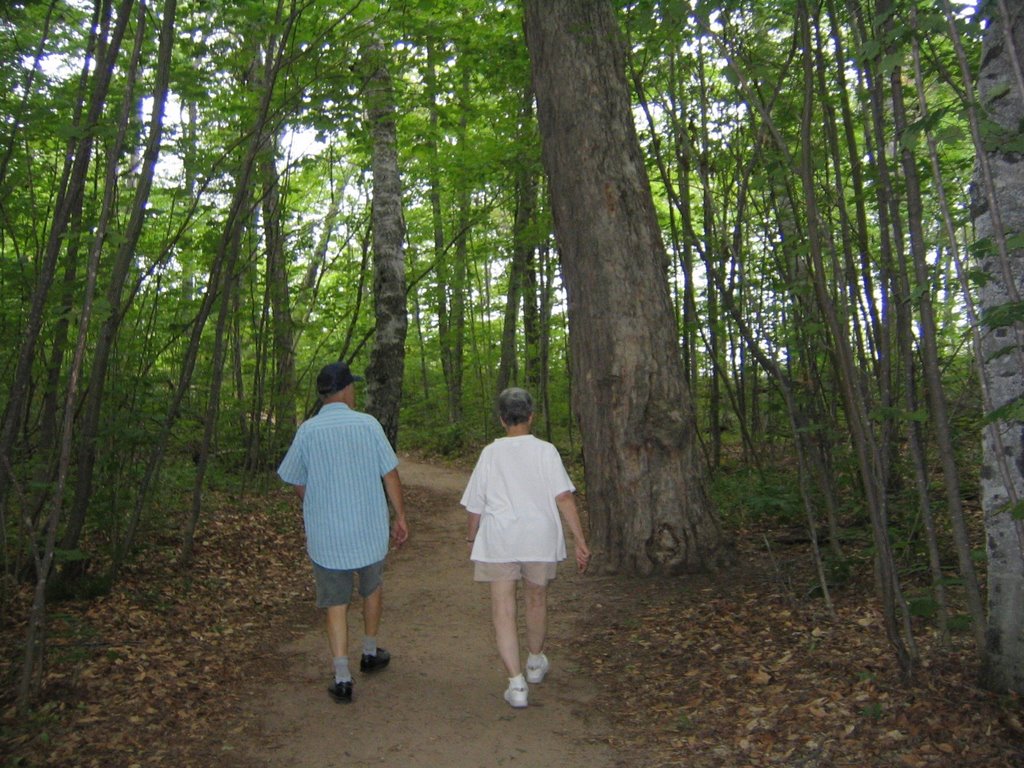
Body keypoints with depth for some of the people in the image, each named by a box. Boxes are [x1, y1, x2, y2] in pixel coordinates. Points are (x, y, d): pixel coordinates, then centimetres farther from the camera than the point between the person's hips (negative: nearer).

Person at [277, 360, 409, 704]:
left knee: (336, 603, 8)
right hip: (370, 528, 1)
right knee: (372, 588, 23)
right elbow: (390, 474, -5)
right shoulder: (368, 424, -8)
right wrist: (400, 516, 5)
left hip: (325, 533, 0)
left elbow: (298, 484, 1)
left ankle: (342, 677, 6)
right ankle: (370, 653, 38)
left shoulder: (307, 431, -7)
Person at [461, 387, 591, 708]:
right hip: (539, 538, 1)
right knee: (536, 601, 21)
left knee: (503, 611, 4)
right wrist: (580, 542, -7)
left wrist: (471, 537, 21)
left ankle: (516, 683, -1)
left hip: (498, 540, -1)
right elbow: (564, 498, -9)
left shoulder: (490, 453, 1)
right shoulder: (545, 451, -2)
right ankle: (535, 662, 42)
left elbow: (474, 505, 5)